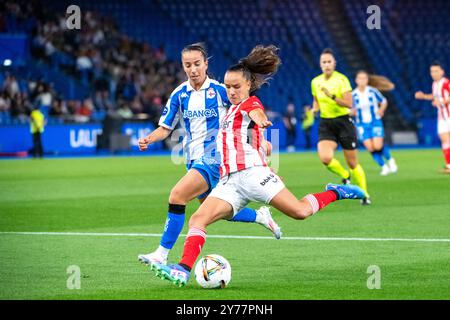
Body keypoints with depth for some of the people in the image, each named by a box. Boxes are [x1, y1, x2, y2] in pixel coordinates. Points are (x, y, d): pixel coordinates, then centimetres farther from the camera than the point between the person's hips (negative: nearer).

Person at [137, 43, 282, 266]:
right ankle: (260, 216, 41)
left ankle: (162, 253, -18)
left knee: (177, 196, -22)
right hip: (194, 160, 6)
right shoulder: (179, 94, 3)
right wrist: (148, 139, -13)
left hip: (214, 158, -6)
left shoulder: (220, 90, -8)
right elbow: (165, 128, 8)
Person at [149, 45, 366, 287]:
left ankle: (334, 193, 10)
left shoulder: (251, 103, 5)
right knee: (198, 219, -15)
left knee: (300, 211, -17)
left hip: (252, 172, -7)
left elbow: (257, 113, -24)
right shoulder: (233, 108, 28)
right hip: (229, 181, 7)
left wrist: (260, 120, -46)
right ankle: (183, 271, -27)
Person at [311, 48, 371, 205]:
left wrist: (332, 96, -28)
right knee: (325, 158, -23)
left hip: (344, 122, -3)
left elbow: (349, 104, -16)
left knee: (352, 163, 3)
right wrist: (314, 110, 2)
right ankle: (345, 175, 8)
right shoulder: (315, 82, 6)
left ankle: (364, 194, 23)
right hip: (325, 124, 3)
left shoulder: (342, 79, -9)